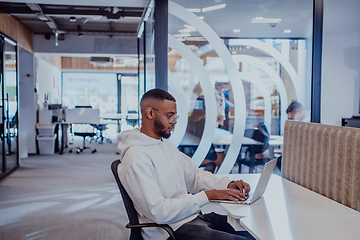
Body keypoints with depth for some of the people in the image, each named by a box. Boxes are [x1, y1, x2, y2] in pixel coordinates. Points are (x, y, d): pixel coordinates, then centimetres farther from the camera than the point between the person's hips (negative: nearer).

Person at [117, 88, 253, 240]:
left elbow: (194, 174, 16)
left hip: (193, 216, 9)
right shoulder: (135, 158, -19)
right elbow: (158, 212, -24)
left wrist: (228, 185, -2)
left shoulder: (165, 143, 13)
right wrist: (208, 195, -23)